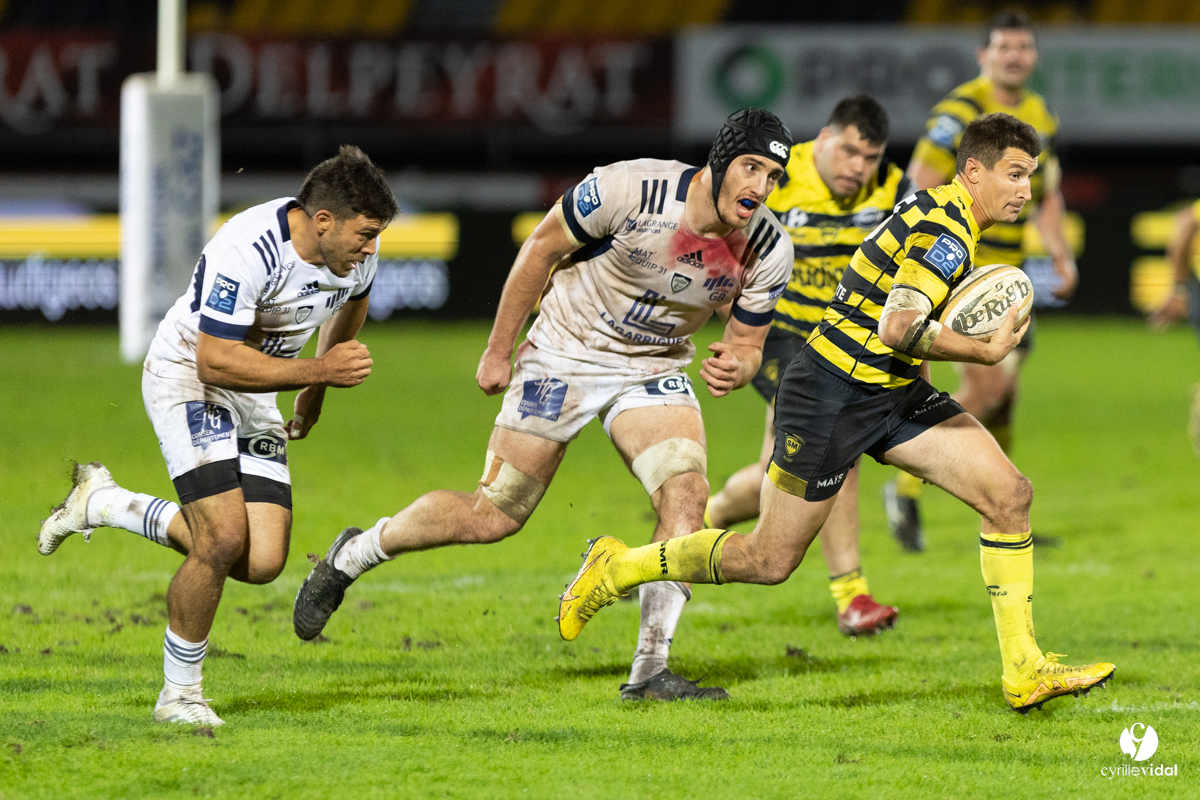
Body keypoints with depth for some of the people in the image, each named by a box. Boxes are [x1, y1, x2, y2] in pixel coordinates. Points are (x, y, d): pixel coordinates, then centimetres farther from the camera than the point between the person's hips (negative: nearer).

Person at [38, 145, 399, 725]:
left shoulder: (356, 253, -9)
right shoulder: (246, 251, -32)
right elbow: (216, 362, -31)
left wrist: (315, 394, 24)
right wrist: (317, 369, -34)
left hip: (256, 396, 7)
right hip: (187, 378, -7)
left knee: (261, 564, -5)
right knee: (225, 538, -22)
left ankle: (108, 504, 16)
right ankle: (179, 694, -2)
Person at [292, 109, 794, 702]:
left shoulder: (767, 251, -14)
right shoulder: (630, 191, -27)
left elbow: (747, 344, 0)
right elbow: (541, 249, -12)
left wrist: (734, 368, -25)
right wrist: (498, 351, -6)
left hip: (653, 371, 4)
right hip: (565, 355, -4)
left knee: (687, 496, -20)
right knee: (494, 516, -2)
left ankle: (649, 672, -14)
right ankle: (353, 556, 22)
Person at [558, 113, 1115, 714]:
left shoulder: (941, 215, 10)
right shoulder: (946, 231, -21)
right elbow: (897, 329, -31)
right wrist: (987, 351, -21)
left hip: (894, 393, 10)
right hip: (831, 398, -10)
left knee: (1009, 494, -5)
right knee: (770, 562, 0)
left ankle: (1024, 673, -3)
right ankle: (617, 568, 20)